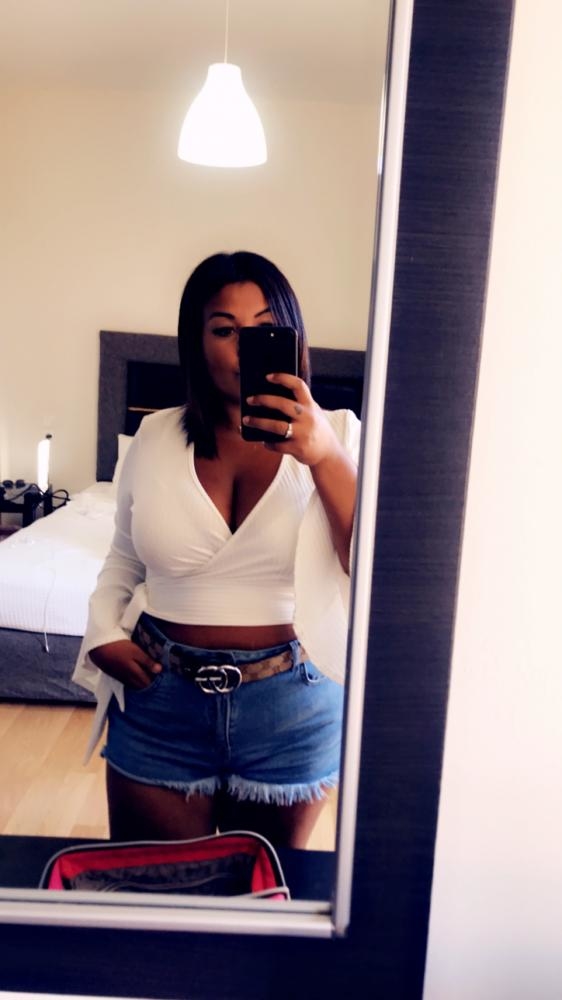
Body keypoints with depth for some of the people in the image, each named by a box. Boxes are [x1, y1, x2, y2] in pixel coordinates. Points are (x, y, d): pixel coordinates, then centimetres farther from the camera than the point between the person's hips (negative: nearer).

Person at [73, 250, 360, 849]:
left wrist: (325, 457, -26)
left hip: (293, 707, 0)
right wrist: (104, 633, -2)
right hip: (161, 701, 1)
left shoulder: (335, 436, -5)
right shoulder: (155, 438, 1)